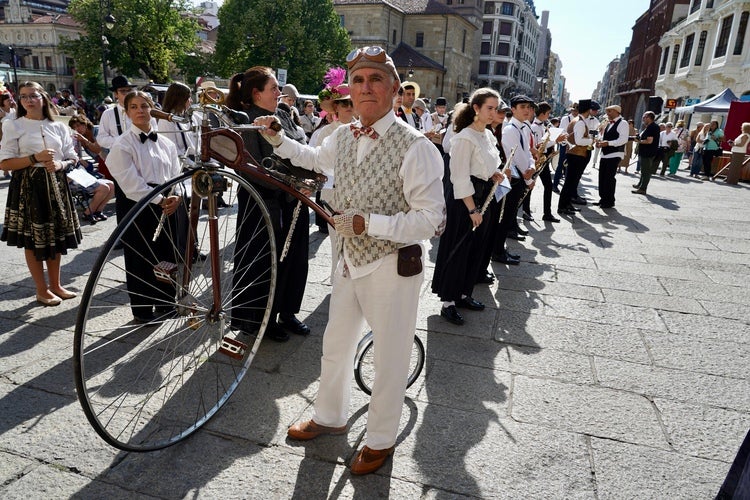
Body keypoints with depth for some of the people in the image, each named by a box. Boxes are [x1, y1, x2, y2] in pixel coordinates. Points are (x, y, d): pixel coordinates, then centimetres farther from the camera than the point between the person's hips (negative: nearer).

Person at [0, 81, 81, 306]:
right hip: (28, 186, -3)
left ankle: (56, 285, 24)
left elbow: (72, 158, 9)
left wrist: (60, 164, -12)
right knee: (33, 239, 3)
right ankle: (42, 290, 14)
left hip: (56, 185, 3)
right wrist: (35, 158, -18)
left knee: (56, 236, 10)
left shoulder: (58, 127, 8)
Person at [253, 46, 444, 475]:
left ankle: (381, 440, 37)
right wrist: (278, 140, 14)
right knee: (336, 345, 22)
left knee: (390, 359, 11)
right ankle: (330, 416, 49)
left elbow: (431, 220, -23)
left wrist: (368, 222, -26)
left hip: (393, 268, -6)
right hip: (351, 261, 7)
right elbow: (314, 159, 25)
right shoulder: (343, 137, 1)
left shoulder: (415, 147, -21)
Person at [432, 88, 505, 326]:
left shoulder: (488, 135, 11)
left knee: (475, 250, 15)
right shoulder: (465, 137, -16)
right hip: (464, 200, -9)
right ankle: (448, 302, 11)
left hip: (483, 197, 9)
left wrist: (494, 174, 2)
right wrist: (472, 209, -20)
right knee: (457, 250, 0)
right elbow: (461, 177, -19)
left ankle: (463, 294, 30)